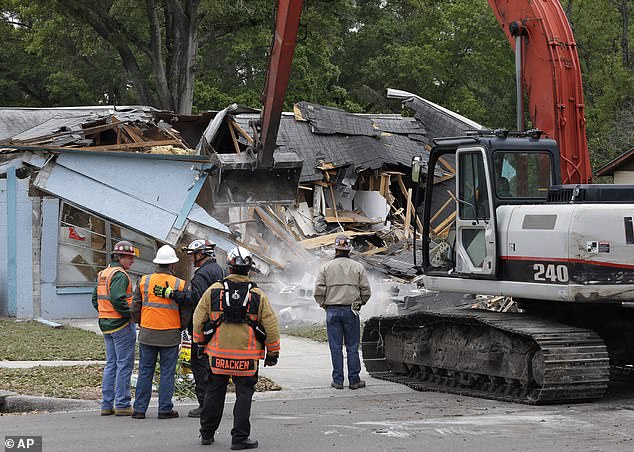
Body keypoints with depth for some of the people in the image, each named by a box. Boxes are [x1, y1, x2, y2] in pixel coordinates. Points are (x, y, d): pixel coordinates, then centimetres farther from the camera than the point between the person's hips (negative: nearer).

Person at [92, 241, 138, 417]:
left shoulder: (103, 274, 15)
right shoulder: (120, 274, -15)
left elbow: (95, 299, 18)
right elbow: (117, 299, -26)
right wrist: (132, 313, -17)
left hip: (106, 324, 9)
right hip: (122, 325, -9)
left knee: (111, 364, 13)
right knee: (124, 365, -4)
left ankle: (106, 405, 14)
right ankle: (122, 405, -3)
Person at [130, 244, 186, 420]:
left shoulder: (144, 281, 0)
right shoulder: (179, 284, -4)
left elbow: (135, 308, 3)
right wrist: (180, 327, 18)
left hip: (147, 333, 2)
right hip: (170, 336, -2)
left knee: (145, 372, 8)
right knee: (167, 372, 6)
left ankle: (140, 409, 9)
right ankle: (165, 409, 7)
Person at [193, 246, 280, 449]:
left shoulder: (213, 291, -2)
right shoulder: (258, 295, -3)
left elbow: (198, 318, 5)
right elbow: (271, 324, -1)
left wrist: (199, 342, 21)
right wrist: (273, 352, 9)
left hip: (218, 353, 2)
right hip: (247, 356, -2)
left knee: (214, 392, 14)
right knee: (244, 394, 4)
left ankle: (207, 433, 23)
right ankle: (240, 438, 3)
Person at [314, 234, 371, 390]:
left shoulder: (326, 267, 1)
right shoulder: (357, 267, 1)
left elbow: (318, 292, -3)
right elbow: (366, 292, 1)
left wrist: (324, 305, 13)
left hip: (332, 311, 0)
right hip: (351, 311, 0)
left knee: (336, 347, 4)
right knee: (352, 347, 5)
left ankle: (338, 380, 5)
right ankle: (354, 380, 6)